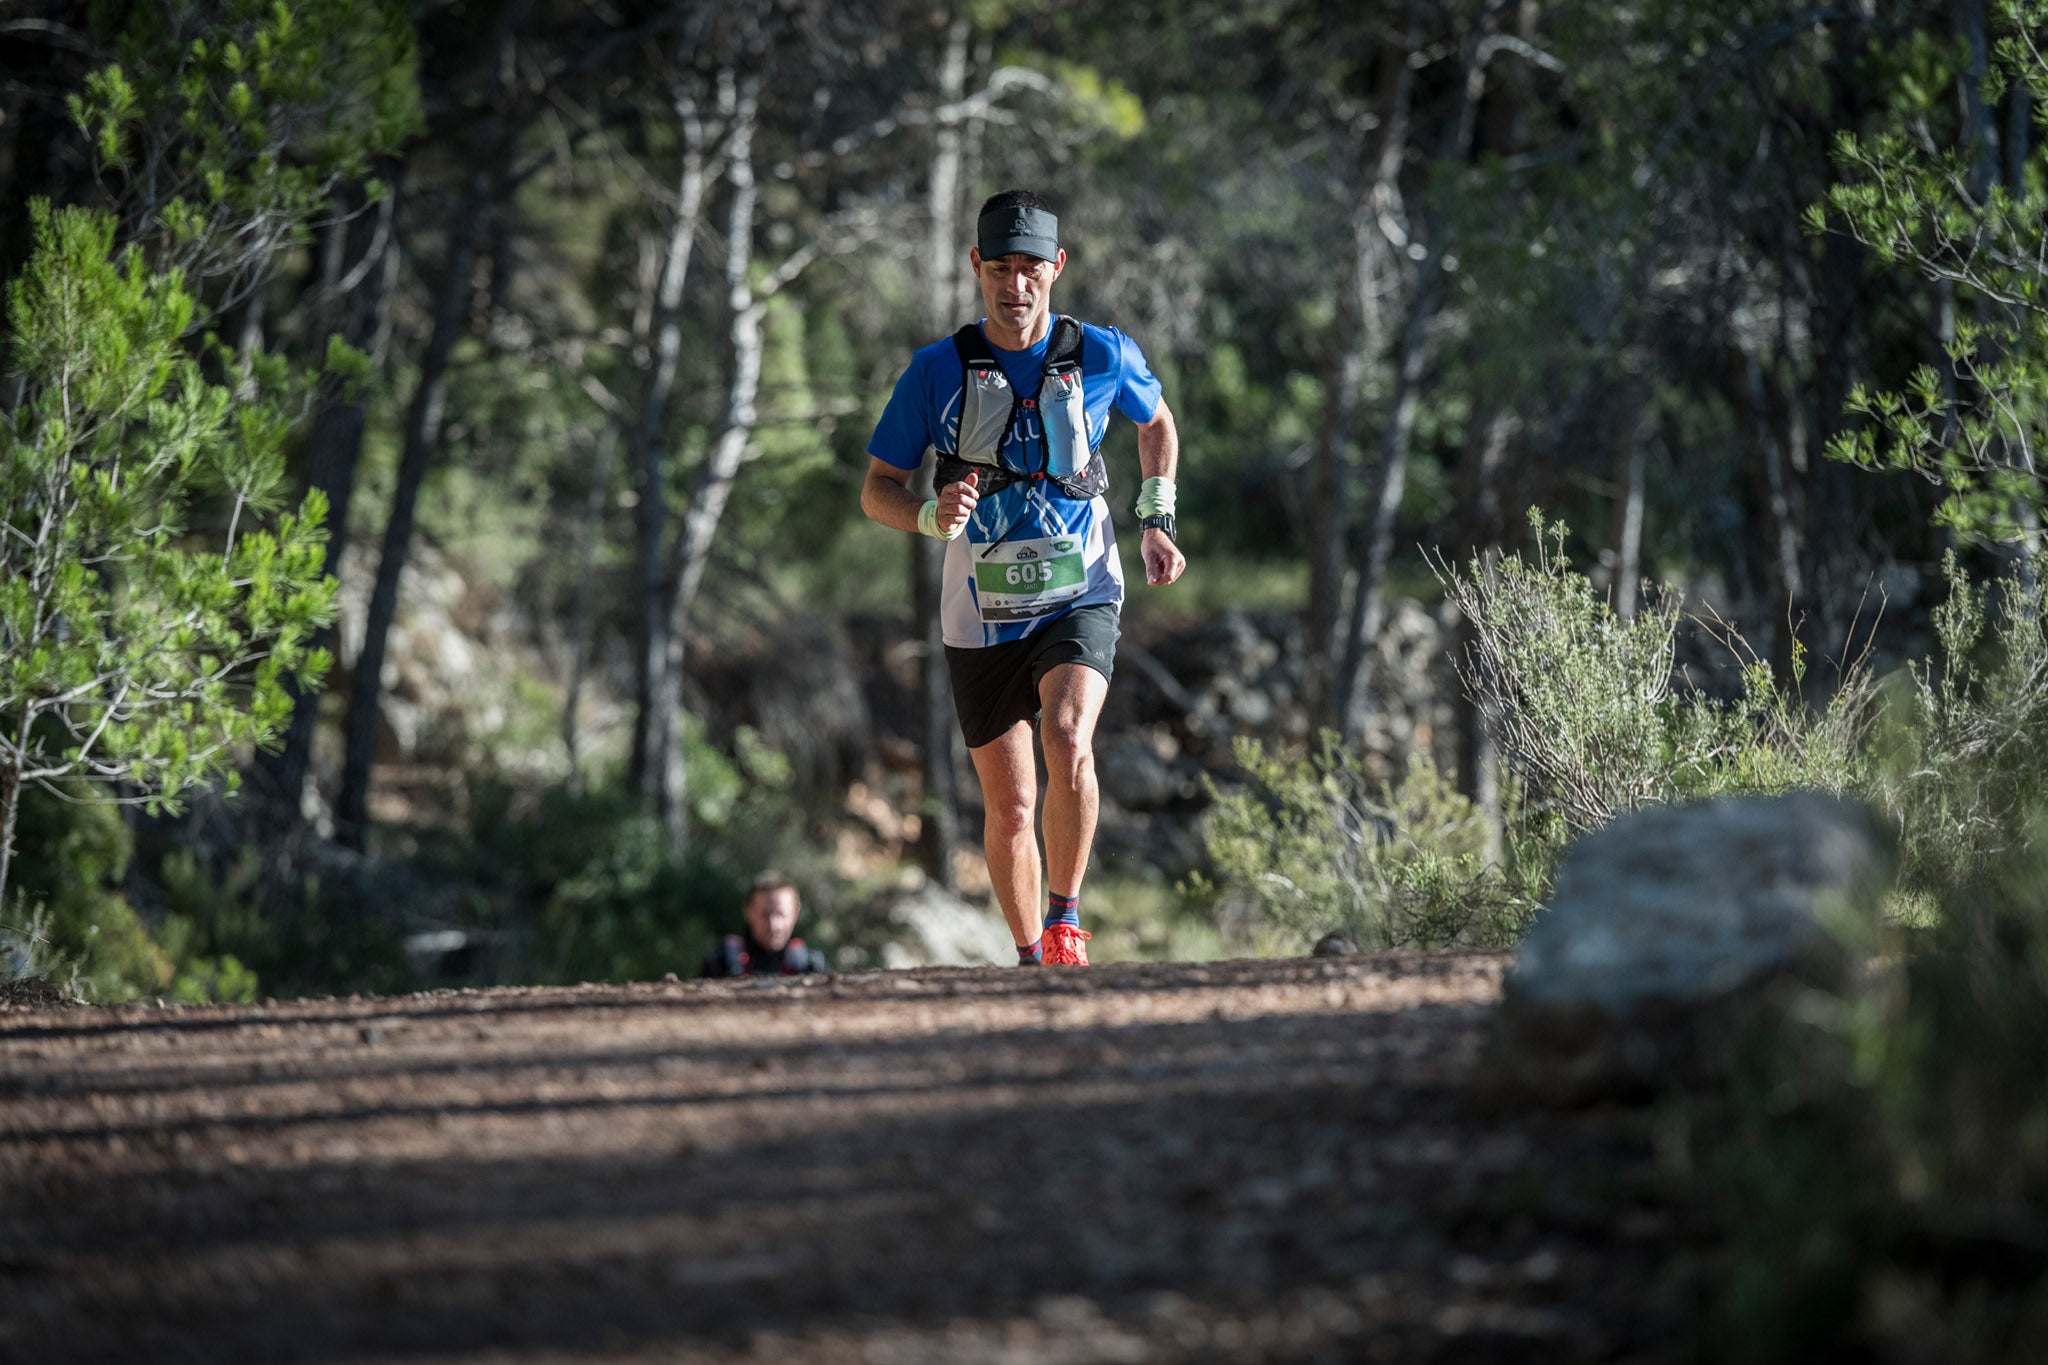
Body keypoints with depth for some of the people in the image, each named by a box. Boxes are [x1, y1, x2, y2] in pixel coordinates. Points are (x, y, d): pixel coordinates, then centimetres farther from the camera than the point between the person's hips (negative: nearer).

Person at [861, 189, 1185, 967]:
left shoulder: (1103, 356, -4)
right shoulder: (938, 370, -6)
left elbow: (1157, 422, 19)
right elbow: (876, 491, -1)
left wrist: (1157, 521, 7)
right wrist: (934, 516, -22)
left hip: (1080, 597, -1)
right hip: (981, 614, 1)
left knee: (1067, 741, -29)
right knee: (1010, 806, 7)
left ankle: (1066, 918, -14)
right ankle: (1031, 958, 26)